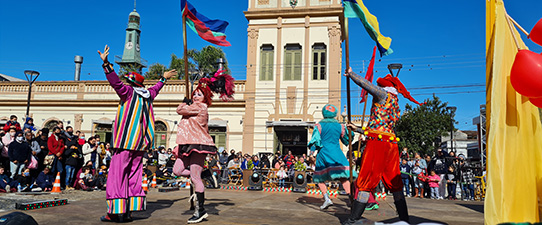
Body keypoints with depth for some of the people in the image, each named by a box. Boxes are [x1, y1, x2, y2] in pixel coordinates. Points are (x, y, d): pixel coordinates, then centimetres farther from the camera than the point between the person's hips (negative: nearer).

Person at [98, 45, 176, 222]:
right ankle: (130, 210, 10)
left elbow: (116, 82, -20)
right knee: (134, 175, 9)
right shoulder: (148, 95, 14)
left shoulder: (129, 92, -4)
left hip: (124, 141, -7)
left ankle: (117, 211, -6)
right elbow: (155, 89, 34)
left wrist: (106, 64, -23)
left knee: (117, 175, -4)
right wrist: (163, 79, 51)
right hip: (139, 142, 7)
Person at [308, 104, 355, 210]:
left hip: (323, 154, -2)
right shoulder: (340, 126, 8)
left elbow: (315, 141, -6)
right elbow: (347, 141, 19)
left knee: (320, 178, 11)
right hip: (337, 154, 2)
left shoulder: (319, 126, 0)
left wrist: (310, 145, 13)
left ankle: (326, 198, -3)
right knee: (343, 177, -2)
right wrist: (350, 131, 33)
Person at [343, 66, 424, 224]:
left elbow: (365, 84, -7)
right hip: (391, 146, 8)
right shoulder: (397, 109, 24)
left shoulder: (384, 96, 1)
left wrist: (351, 74, 7)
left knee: (365, 181, -6)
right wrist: (358, 129, 32)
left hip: (377, 143, -8)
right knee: (394, 183, 14)